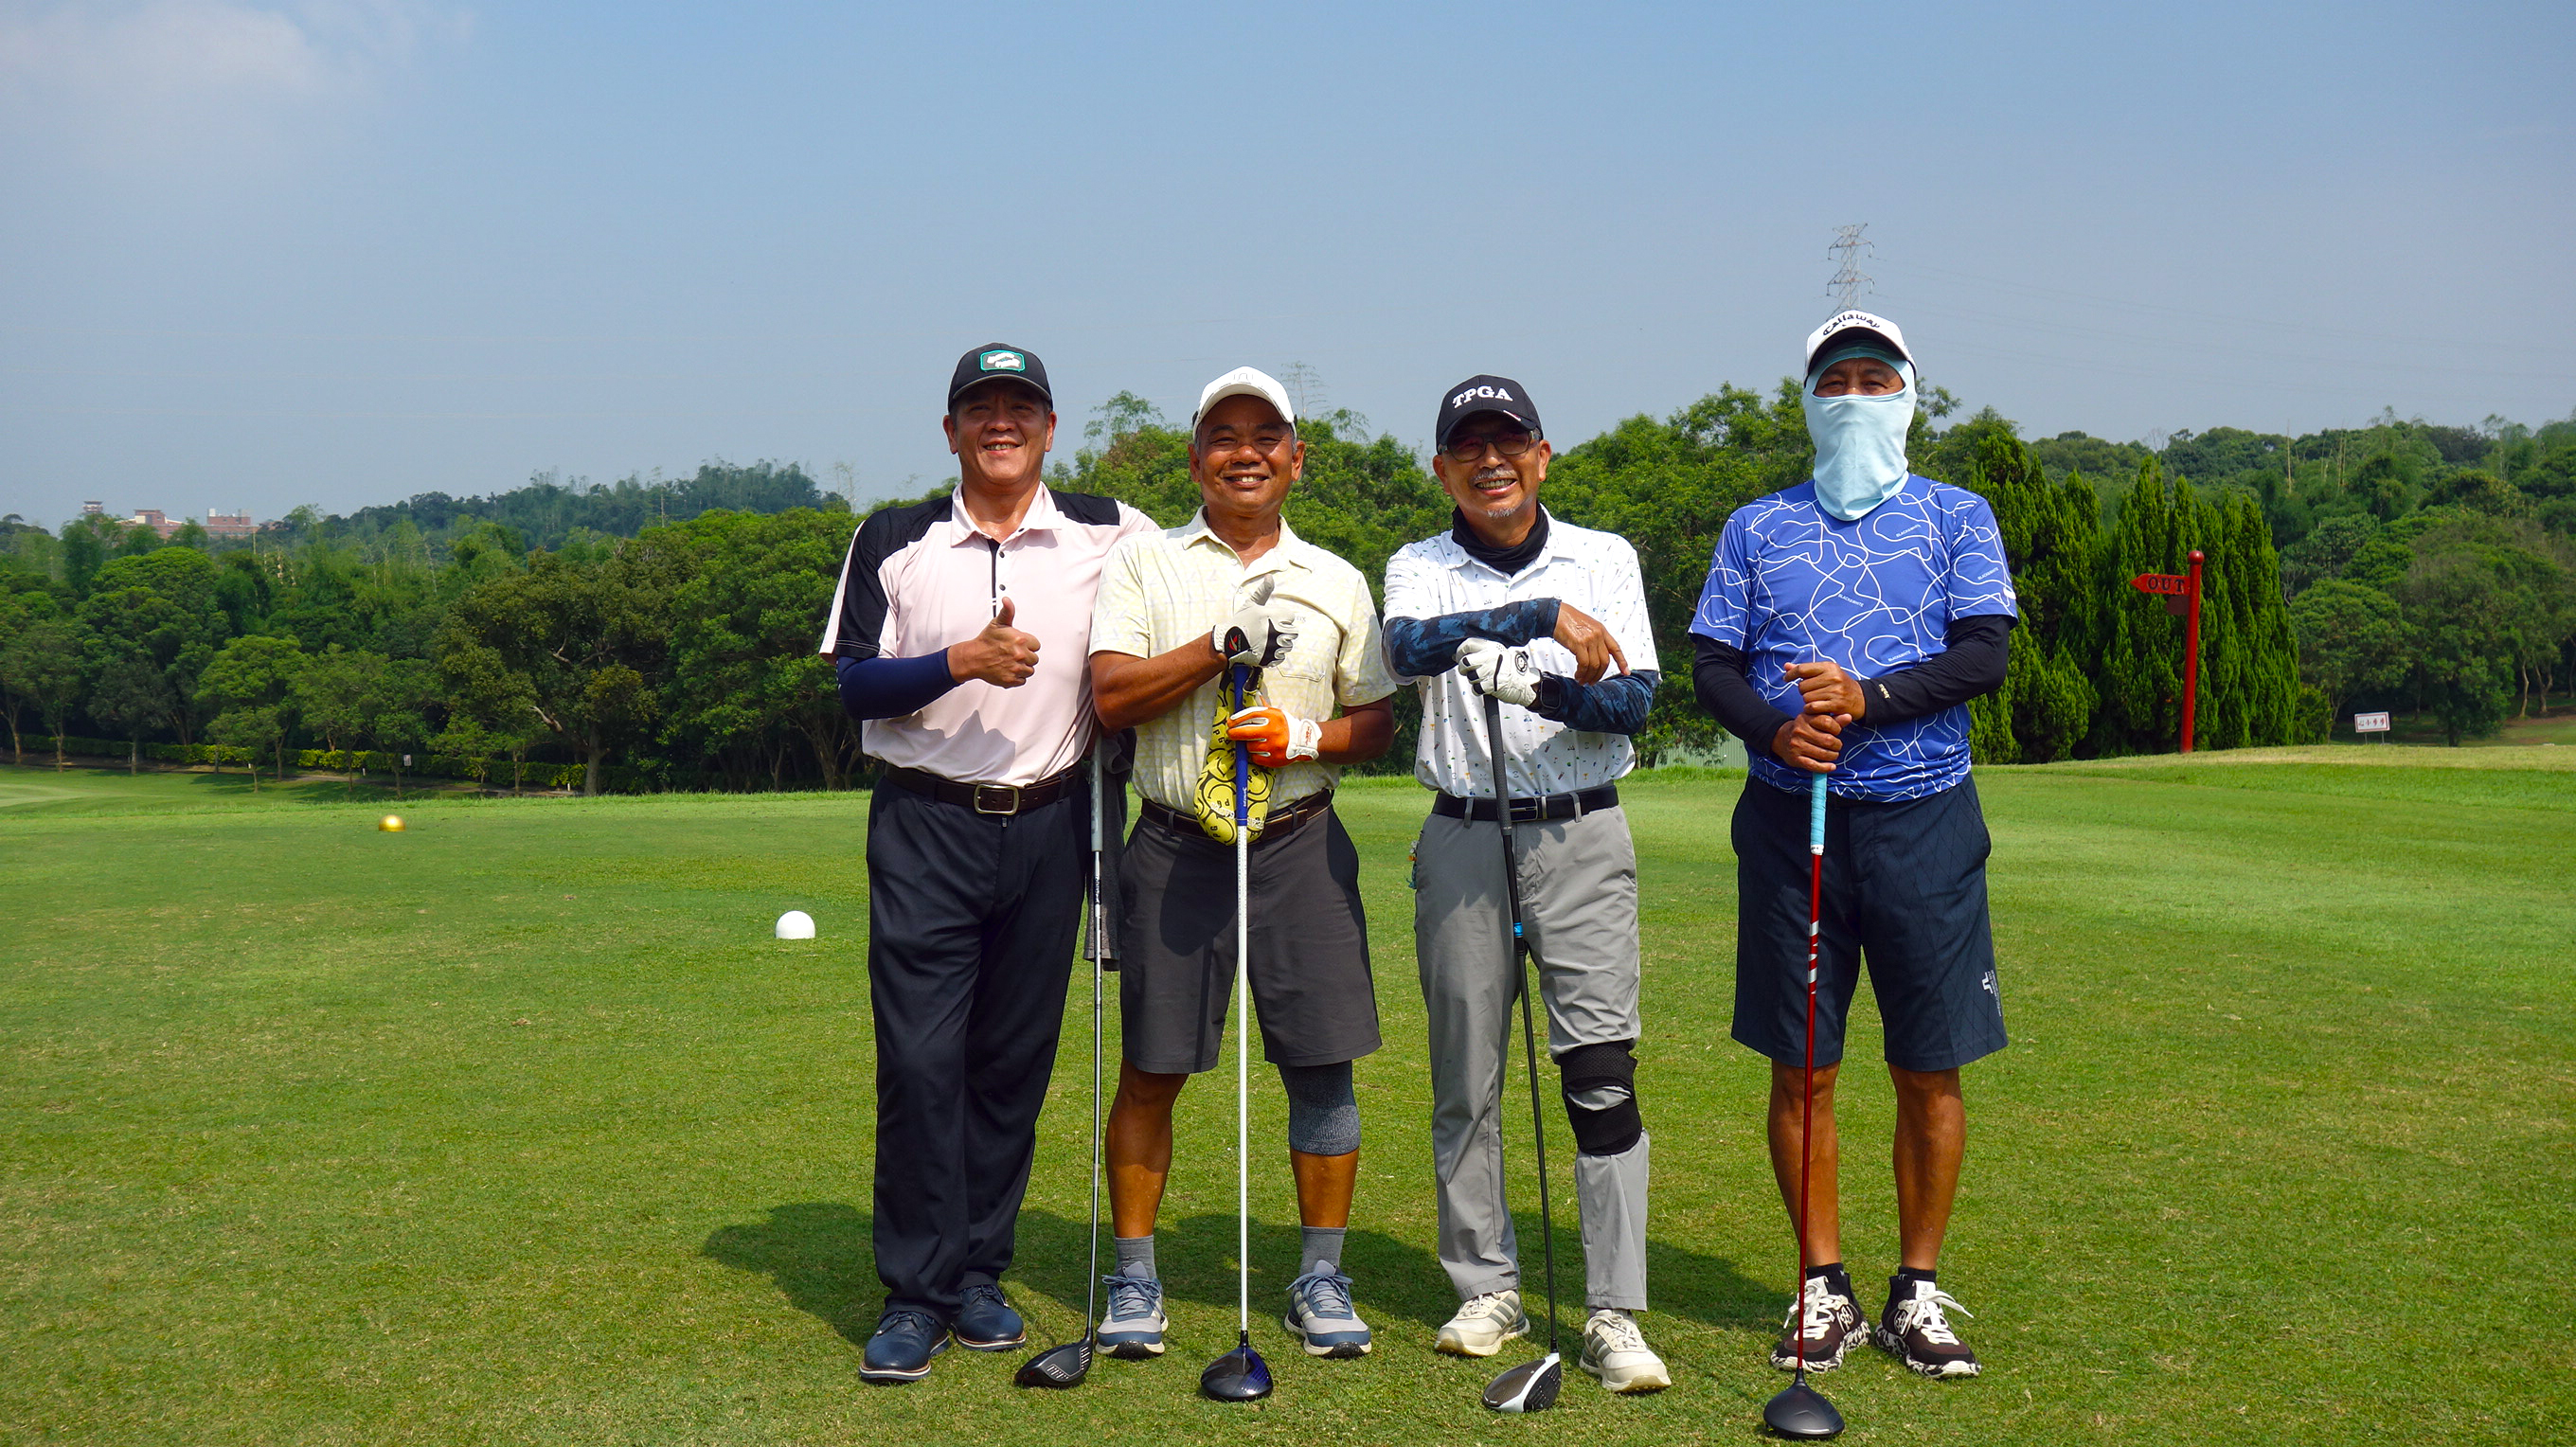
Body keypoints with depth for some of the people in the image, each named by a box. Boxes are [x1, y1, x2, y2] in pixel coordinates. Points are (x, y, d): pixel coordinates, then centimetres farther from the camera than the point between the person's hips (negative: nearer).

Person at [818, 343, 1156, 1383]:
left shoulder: (1109, 536, 7)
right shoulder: (893, 541, 4)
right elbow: (854, 685, -2)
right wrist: (964, 660, -18)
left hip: (1049, 828, 2)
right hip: (925, 828, -2)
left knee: (1016, 1061, 6)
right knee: (920, 1061, -7)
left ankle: (980, 1276, 18)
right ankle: (913, 1296, 2)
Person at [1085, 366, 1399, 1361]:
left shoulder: (1336, 582, 11)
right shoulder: (1144, 564, 6)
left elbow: (1378, 720, 11)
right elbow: (1112, 696, -7)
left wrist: (1305, 737, -8)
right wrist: (1228, 641, -14)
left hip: (1301, 843, 2)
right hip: (1175, 843, -1)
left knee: (1321, 1063, 1)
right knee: (1152, 1071, 3)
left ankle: (1320, 1280, 15)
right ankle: (1134, 1279, 16)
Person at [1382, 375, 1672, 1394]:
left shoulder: (1605, 557, 8)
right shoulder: (1418, 569, 6)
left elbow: (1634, 702, -3)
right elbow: (1410, 647, -19)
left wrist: (1535, 687, -21)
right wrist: (1544, 614, -27)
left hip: (1581, 839, -1)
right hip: (1462, 842, 1)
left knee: (1601, 1073, -7)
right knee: (1466, 1081, 6)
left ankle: (1615, 1314, -2)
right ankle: (1487, 1291, 20)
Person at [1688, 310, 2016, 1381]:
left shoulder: (1957, 517, 9)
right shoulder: (1756, 527, 12)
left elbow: (1985, 654, -2)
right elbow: (1712, 665, 6)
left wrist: (1868, 699, -17)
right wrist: (1775, 730, -14)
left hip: (1923, 816, -1)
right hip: (1789, 813, 1)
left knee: (1930, 1067, 2)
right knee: (1802, 1068, 4)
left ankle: (1918, 1289, 16)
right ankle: (1824, 1287, 16)